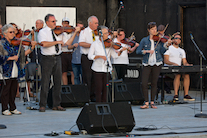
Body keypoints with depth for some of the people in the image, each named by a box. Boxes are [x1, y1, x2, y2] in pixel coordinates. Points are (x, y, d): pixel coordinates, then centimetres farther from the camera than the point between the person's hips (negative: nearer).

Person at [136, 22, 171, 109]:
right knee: (144, 83, -9)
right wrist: (146, 51, -16)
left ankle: (152, 102, 13)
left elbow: (162, 51, -3)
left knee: (154, 83, 4)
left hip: (157, 63, 0)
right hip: (147, 64, 0)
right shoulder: (144, 40, 4)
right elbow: (138, 51, 0)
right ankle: (146, 103, 0)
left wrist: (166, 44, -18)